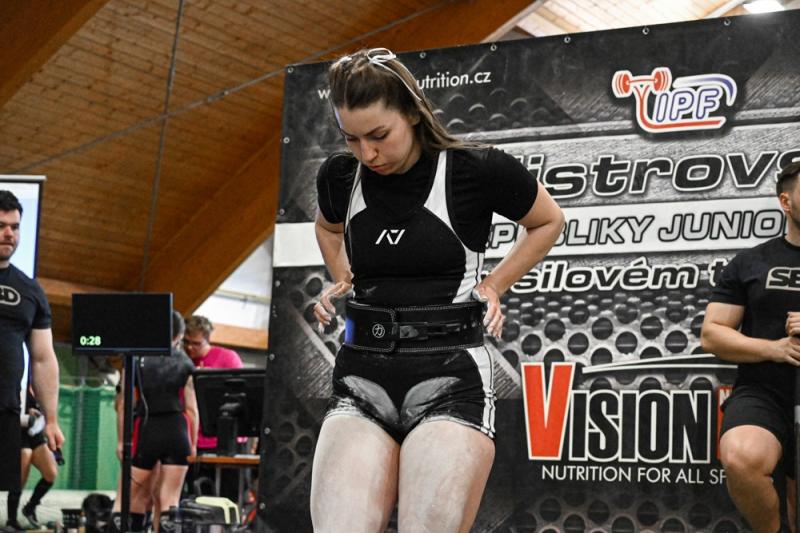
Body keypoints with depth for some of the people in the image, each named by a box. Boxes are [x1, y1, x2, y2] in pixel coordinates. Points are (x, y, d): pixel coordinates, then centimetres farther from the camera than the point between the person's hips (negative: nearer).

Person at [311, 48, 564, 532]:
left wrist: (493, 285, 6)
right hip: (363, 379, 4)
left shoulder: (476, 170, -6)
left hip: (451, 379, -3)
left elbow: (549, 222, 13)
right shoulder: (340, 176, 6)